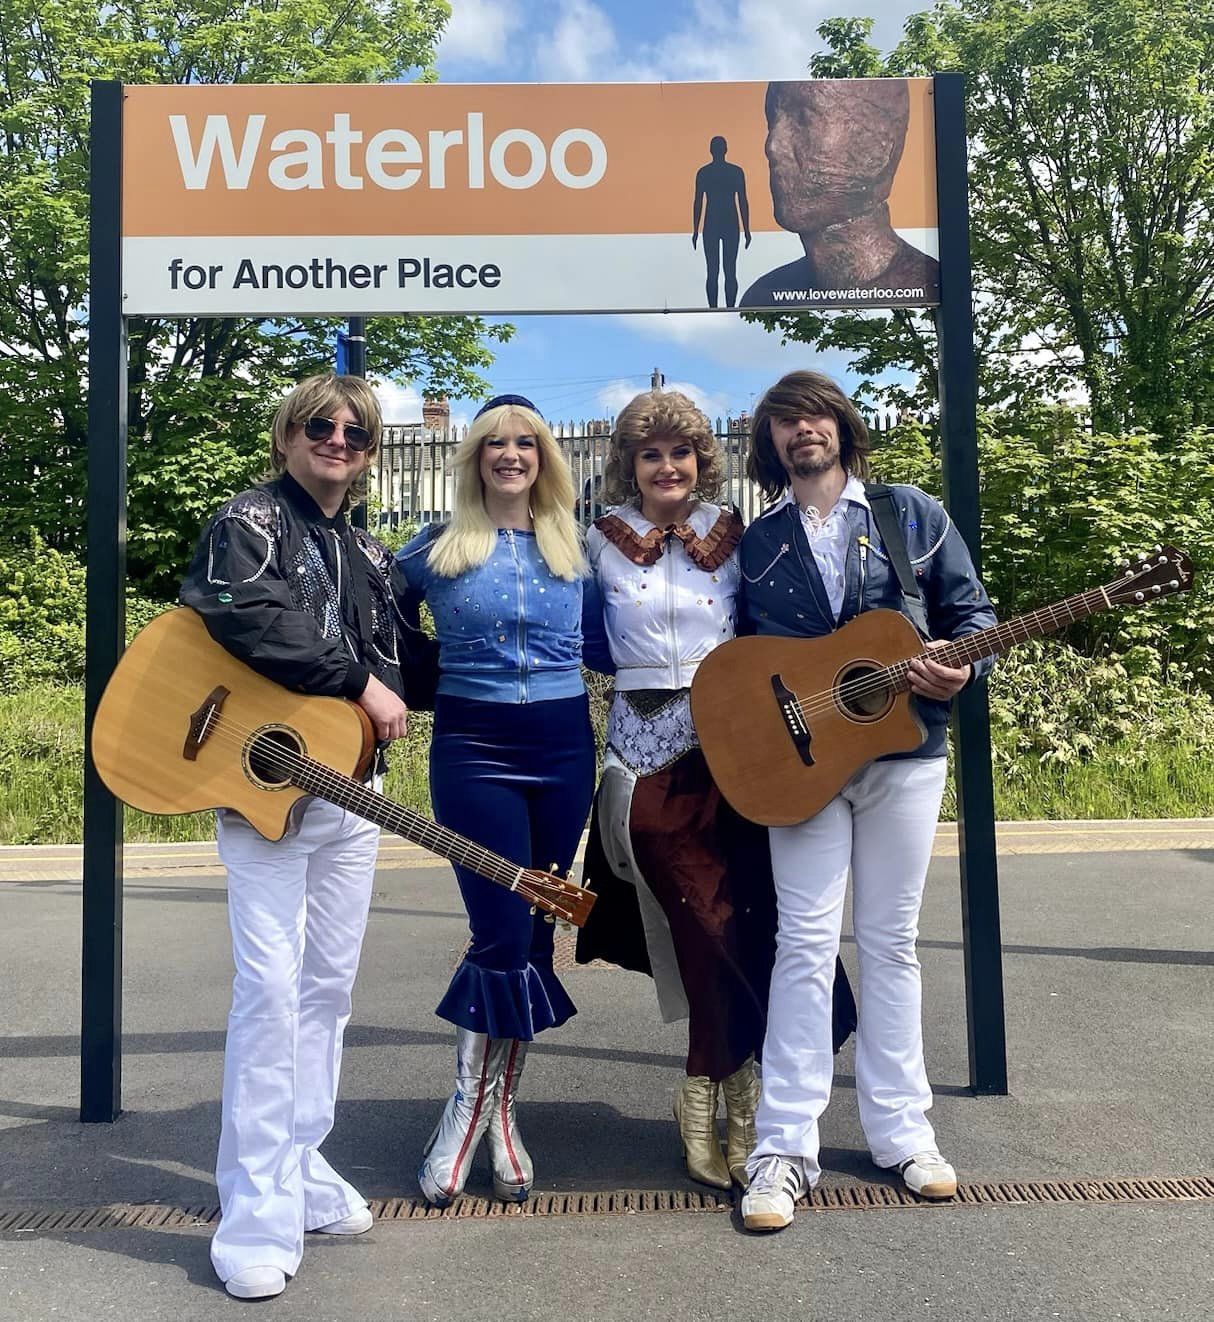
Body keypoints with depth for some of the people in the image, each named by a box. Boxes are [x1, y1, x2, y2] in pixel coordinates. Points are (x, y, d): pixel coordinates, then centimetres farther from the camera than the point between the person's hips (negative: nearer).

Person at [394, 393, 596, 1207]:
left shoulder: (574, 547, 8)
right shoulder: (437, 547, 2)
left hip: (563, 746, 3)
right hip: (472, 749, -3)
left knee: (535, 933, 8)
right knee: (504, 936, -8)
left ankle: (497, 1108, 21)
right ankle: (472, 1108, 10)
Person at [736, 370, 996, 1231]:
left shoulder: (913, 514, 7)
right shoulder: (755, 543, 9)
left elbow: (971, 609, 7)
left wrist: (960, 667, -13)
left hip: (904, 749, 1)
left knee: (891, 940, 8)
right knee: (806, 943, -3)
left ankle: (901, 1127, 20)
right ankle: (786, 1146, 3)